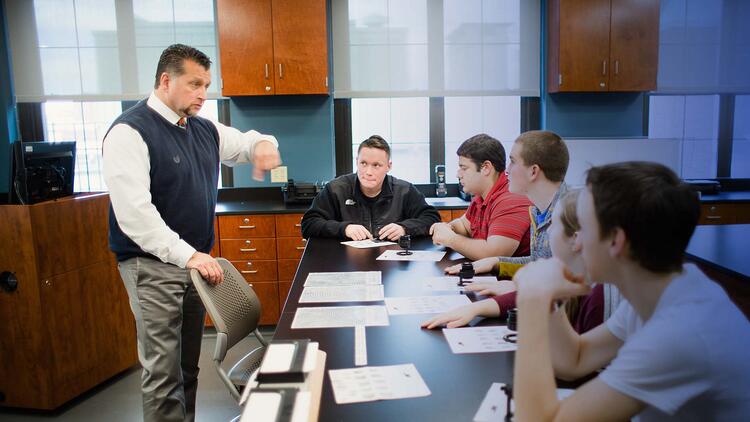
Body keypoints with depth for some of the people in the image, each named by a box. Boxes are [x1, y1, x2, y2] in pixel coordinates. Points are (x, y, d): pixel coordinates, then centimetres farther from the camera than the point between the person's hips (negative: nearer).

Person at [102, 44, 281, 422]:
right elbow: (133, 211, -22)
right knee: (163, 370, -4)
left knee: (189, 365, 16)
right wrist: (188, 255, -26)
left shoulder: (204, 130, 9)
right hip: (153, 265, -7)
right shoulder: (130, 132, -13)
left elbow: (244, 141, 23)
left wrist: (263, 143, -3)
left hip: (195, 260, 7)